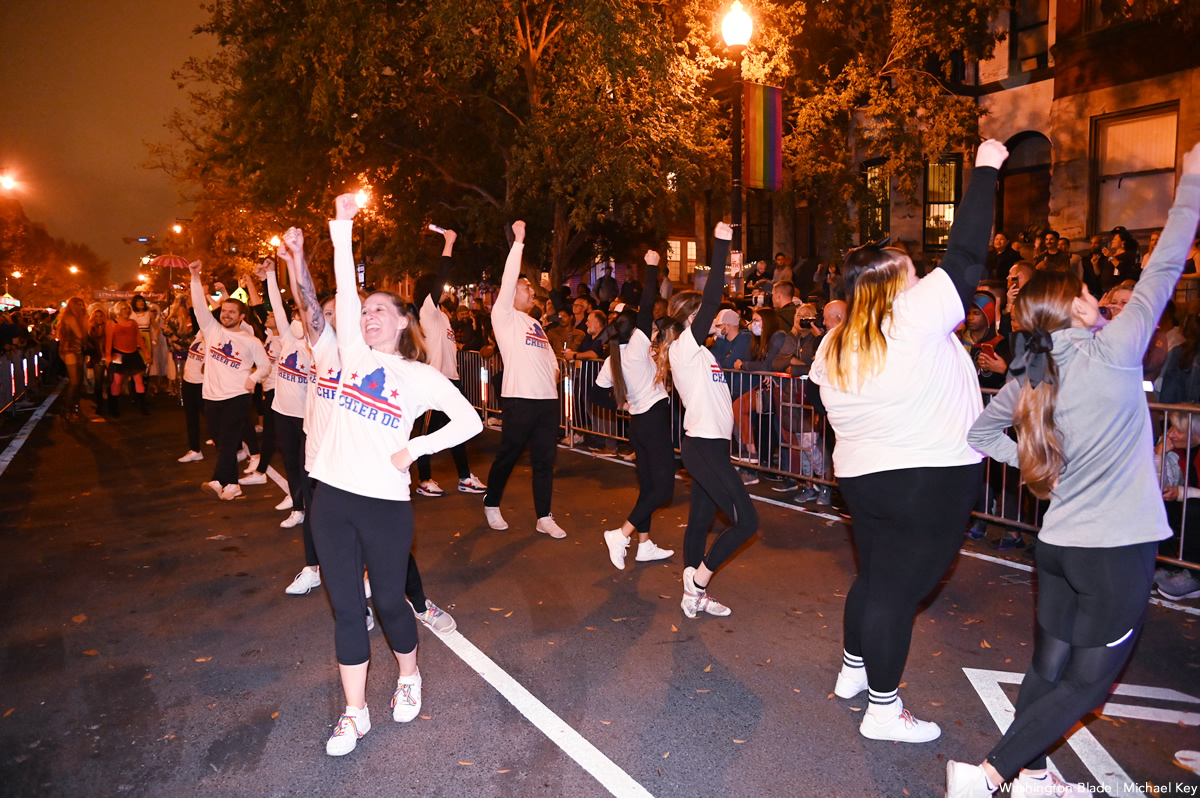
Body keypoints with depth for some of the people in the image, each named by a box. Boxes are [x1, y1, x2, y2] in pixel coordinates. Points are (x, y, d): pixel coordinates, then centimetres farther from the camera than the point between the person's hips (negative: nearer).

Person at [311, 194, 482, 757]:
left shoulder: (421, 376, -1)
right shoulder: (355, 355, 8)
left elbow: (470, 421, -4)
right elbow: (346, 292, 0)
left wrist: (415, 448, -9)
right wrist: (342, 228, -5)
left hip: (385, 504, -3)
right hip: (332, 498, 3)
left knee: (388, 601, 9)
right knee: (346, 608, 9)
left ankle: (409, 678, 38)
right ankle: (354, 714, 22)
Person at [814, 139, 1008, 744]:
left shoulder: (831, 346, 5)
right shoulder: (916, 317, -15)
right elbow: (965, 255, -11)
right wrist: (986, 170, -1)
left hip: (860, 479, 7)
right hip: (930, 483, -7)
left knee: (874, 577, 23)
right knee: (897, 591, 2)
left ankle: (853, 670, 40)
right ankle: (883, 711, 15)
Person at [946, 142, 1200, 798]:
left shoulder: (1028, 378, 2)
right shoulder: (1112, 351, -14)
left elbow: (981, 432, 12)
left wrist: (1039, 462, 10)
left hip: (1057, 542, 6)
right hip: (1117, 549, -6)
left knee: (1048, 666, 17)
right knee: (1087, 683, 5)